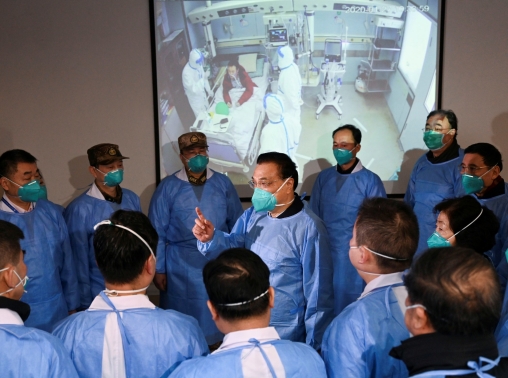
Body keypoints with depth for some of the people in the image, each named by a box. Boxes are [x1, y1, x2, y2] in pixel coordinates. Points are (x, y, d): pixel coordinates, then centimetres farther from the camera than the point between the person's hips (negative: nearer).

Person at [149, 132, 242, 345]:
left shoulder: (223, 183, 3)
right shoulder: (168, 187, -2)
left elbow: (237, 224, 7)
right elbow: (157, 233, -1)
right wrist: (158, 269, -2)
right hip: (182, 268, -2)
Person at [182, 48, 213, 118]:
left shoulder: (198, 65, -13)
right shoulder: (186, 73, -37)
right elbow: (194, 89, -37)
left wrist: (208, 89, 0)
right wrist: (204, 77, -40)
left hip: (202, 95, 7)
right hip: (195, 99, -7)